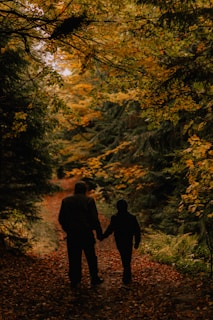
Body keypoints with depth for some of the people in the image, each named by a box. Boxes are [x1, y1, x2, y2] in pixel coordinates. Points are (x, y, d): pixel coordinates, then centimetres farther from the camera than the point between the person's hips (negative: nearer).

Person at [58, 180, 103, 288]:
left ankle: (74, 281, 14)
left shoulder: (66, 201, 2)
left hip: (72, 235, 2)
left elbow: (61, 219, 5)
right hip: (86, 234, -2)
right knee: (91, 257, 12)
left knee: (74, 259, 9)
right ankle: (95, 278, 21)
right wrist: (99, 233, -3)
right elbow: (94, 219, -10)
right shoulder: (89, 200, -7)